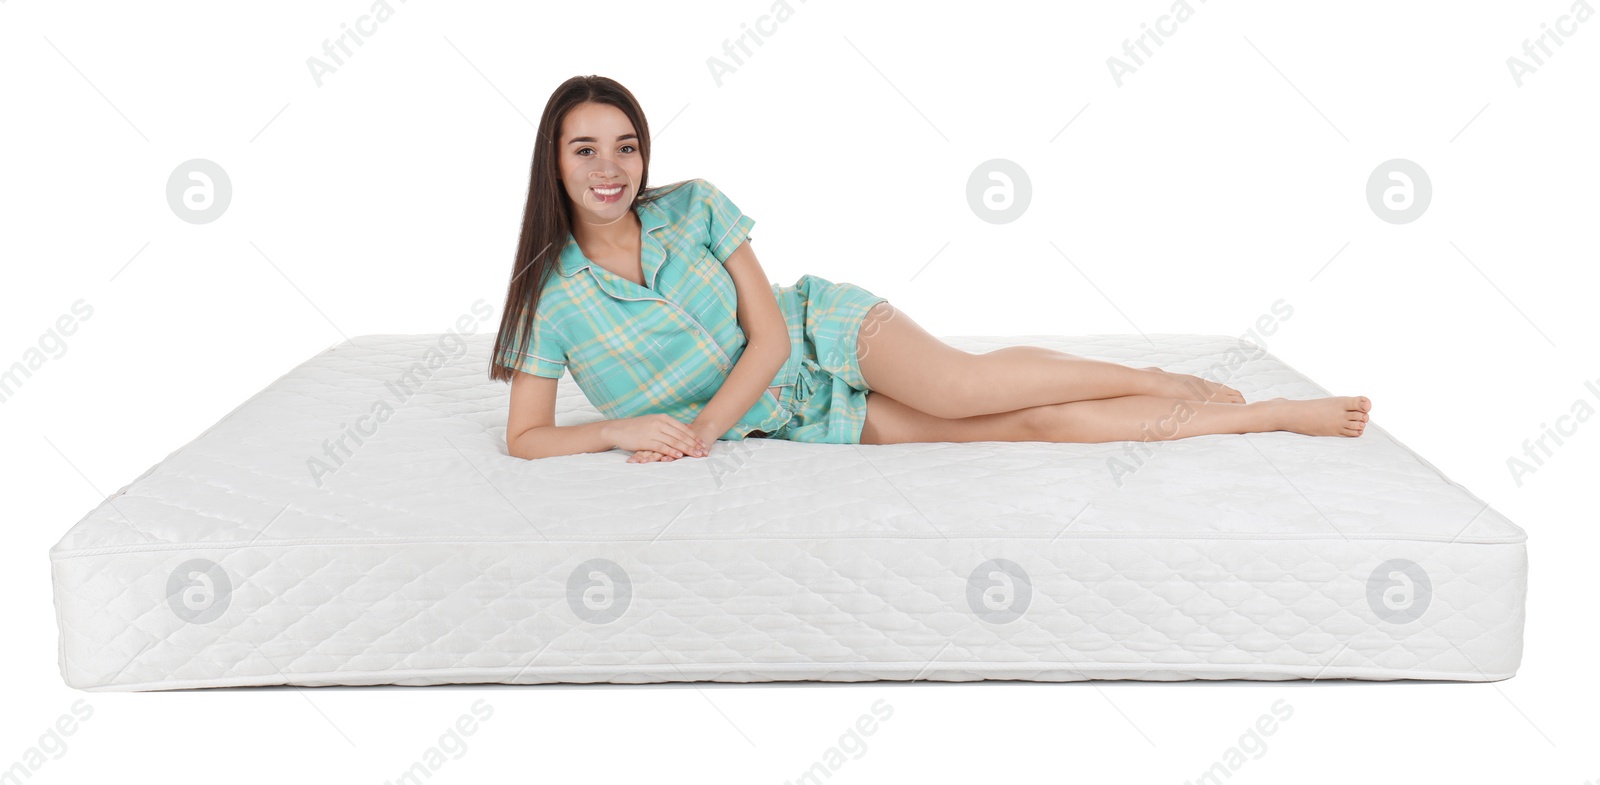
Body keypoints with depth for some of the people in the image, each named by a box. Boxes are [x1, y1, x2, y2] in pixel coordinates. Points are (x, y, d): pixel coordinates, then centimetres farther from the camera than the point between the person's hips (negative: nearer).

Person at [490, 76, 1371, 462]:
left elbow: (770, 334, -13)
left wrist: (702, 430, -23)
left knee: (959, 385, -31)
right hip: (803, 424, 0)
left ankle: (1163, 379, -4)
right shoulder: (551, 298, -12)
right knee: (1030, 426, -9)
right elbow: (525, 437, -10)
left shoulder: (695, 207, -13)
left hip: (825, 327, 0)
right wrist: (620, 428, -27)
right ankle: (1269, 416, -2)